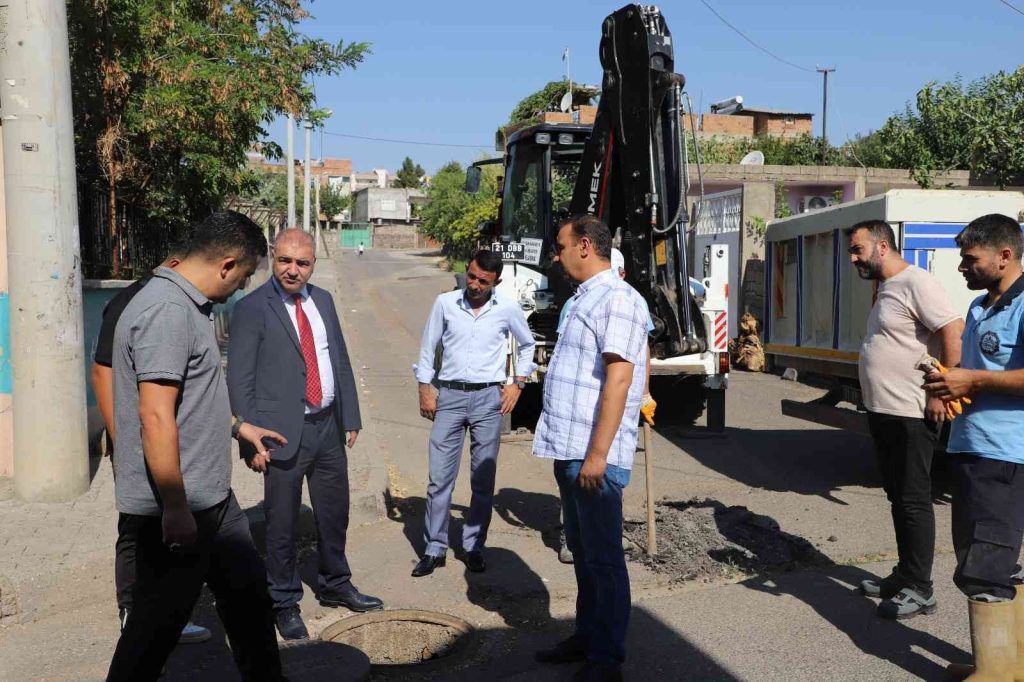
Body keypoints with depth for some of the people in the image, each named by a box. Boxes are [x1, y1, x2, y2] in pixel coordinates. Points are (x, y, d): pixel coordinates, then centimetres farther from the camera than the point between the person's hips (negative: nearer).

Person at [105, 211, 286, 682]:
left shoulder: (190, 306, 11)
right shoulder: (167, 311, -22)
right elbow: (156, 417, -27)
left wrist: (237, 427, 28)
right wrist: (175, 510, -24)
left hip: (212, 499, 10)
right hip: (175, 509, -10)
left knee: (248, 597, 19)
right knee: (158, 625, 6)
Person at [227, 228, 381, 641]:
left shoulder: (323, 301, 9)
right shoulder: (252, 309, -9)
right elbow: (239, 380, -11)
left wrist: (351, 417, 11)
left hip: (328, 427, 6)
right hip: (284, 433, -6)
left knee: (334, 513, 19)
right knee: (282, 524, 6)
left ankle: (335, 586, 39)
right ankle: (284, 603, 24)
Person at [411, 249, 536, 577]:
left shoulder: (508, 309, 1)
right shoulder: (445, 303, 0)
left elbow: (527, 344, 17)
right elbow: (428, 347, 8)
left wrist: (518, 383, 9)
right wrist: (424, 388, 4)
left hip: (488, 397, 0)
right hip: (449, 394, 0)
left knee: (483, 479, 6)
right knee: (439, 476, -1)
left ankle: (474, 547, 18)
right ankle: (434, 548, 9)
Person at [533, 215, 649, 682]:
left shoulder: (617, 299, -14)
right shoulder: (585, 298, 17)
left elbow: (618, 379, -22)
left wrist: (598, 453, -25)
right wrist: (568, 448, 19)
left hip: (595, 455, -10)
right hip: (569, 450, 10)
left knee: (603, 557, 1)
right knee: (581, 550, 18)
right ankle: (587, 637, 30)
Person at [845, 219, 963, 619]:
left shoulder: (916, 283, -14)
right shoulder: (885, 289, 16)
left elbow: (953, 332, -21)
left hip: (911, 416, -10)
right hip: (883, 413, 10)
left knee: (913, 500, -3)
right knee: (897, 497, 16)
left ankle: (918, 590, 5)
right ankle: (904, 577, 27)